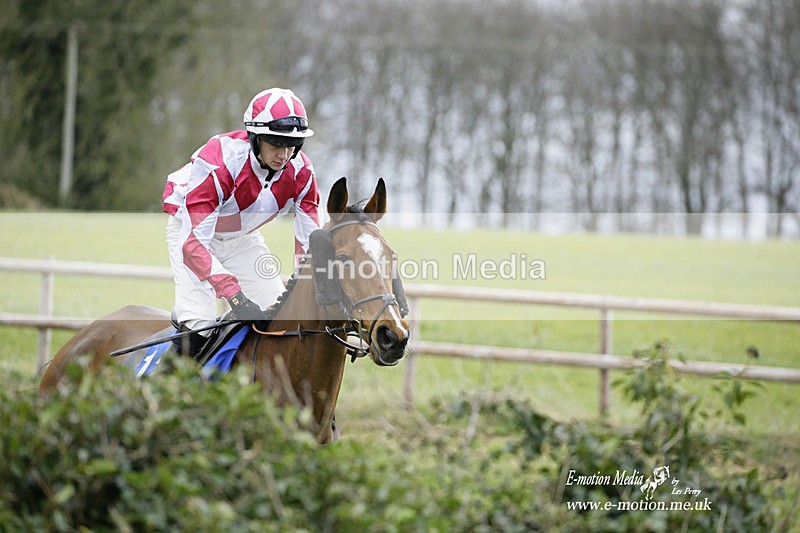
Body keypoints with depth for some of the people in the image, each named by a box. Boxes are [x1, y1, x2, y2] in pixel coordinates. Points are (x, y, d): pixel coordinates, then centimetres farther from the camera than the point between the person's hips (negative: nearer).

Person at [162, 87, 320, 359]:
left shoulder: (300, 172, -21)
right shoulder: (217, 163, -37)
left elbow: (309, 243, -14)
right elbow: (193, 243, -40)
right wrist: (236, 297, -48)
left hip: (243, 237, 6)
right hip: (190, 228, -5)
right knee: (198, 324, -24)